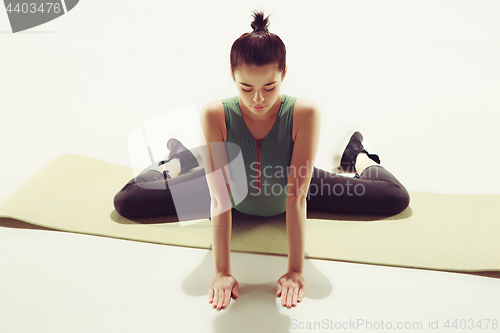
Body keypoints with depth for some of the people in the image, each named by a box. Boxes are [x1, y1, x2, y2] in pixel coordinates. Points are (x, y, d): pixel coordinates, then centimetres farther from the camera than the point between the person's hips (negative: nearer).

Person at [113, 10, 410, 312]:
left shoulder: (304, 113, -35)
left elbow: (297, 196, -33)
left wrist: (296, 271, -32)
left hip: (284, 197, 0)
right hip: (234, 194, 0)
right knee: (126, 202, -3)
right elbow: (220, 199, -33)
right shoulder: (215, 115, -33)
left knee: (397, 198, 1)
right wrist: (223, 272, -32)